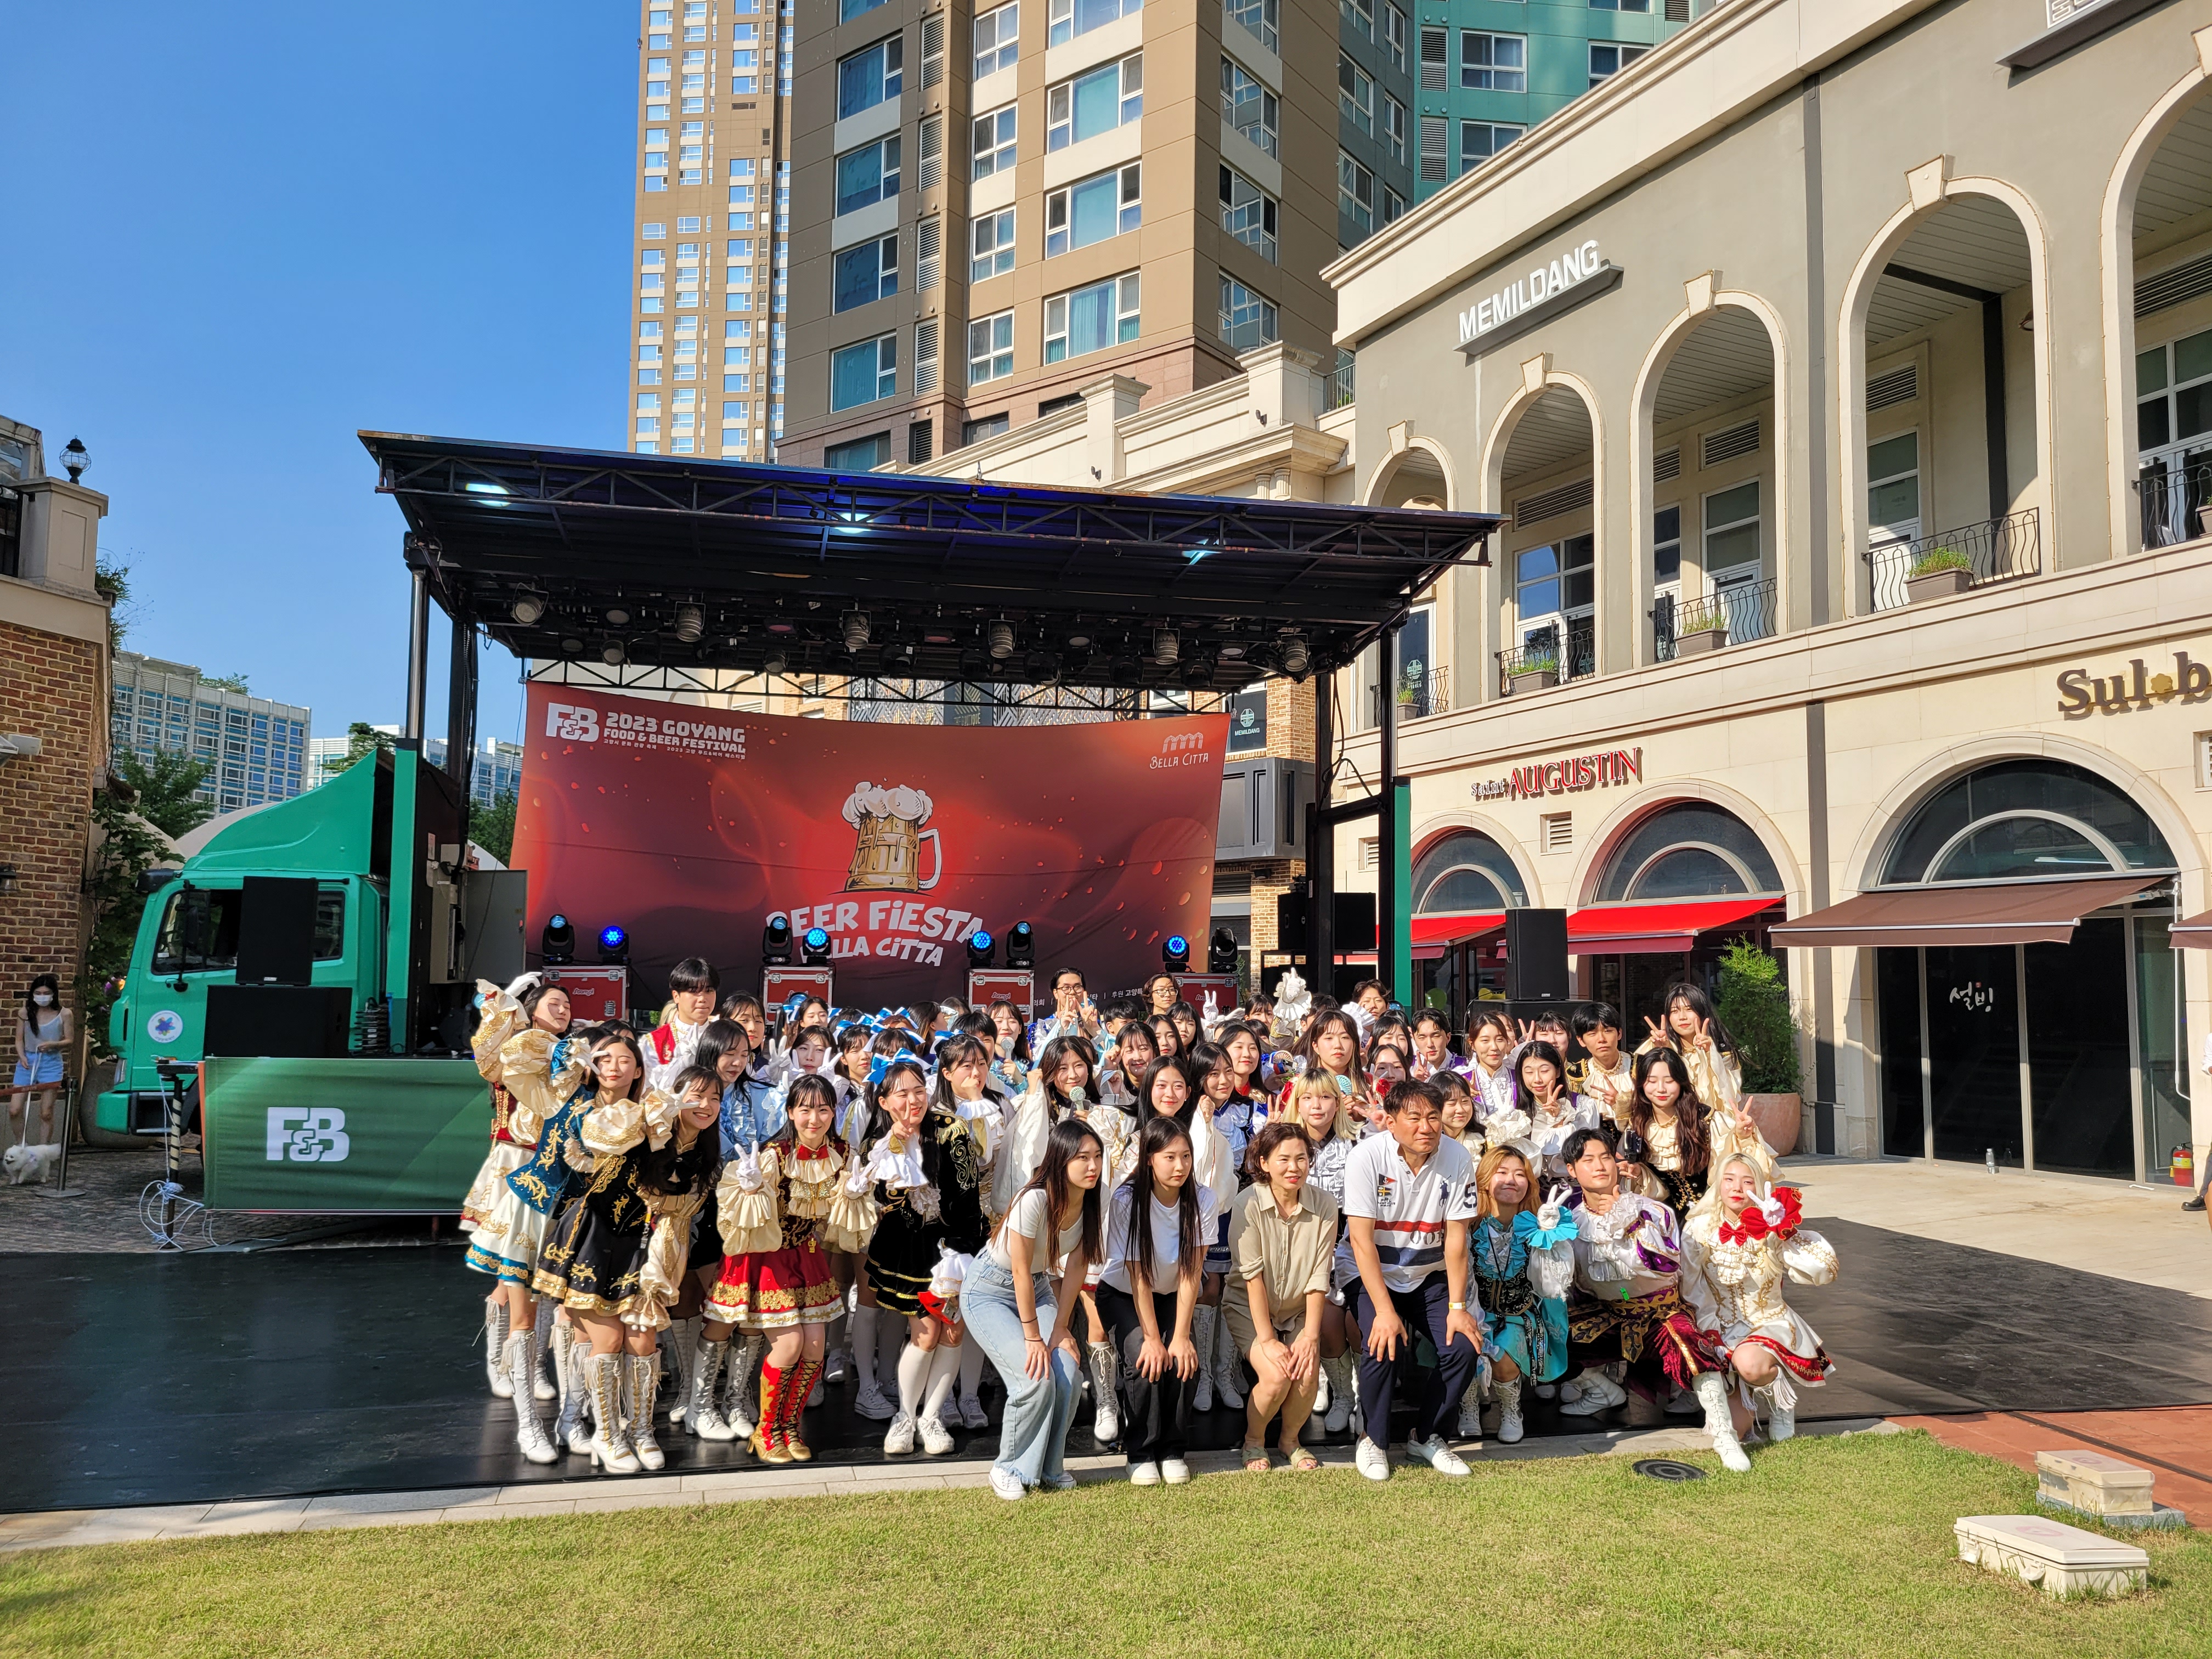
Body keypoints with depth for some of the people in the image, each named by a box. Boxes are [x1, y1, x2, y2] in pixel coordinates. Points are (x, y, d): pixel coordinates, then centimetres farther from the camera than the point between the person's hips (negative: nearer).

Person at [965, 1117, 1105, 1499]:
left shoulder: (1092, 1203, -12)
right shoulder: (1035, 1200, -32)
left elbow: (1076, 1267, -4)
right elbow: (1020, 1271, -25)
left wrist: (1061, 1327, -6)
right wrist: (1033, 1337, -19)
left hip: (1037, 1288, 6)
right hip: (989, 1291, -6)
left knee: (1068, 1376, -12)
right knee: (1036, 1378, -20)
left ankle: (1048, 1467, 11)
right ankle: (1012, 1469, 3)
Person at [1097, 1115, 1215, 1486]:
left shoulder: (1202, 1199, -18)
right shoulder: (1127, 1200, -26)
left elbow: (1190, 1272, -18)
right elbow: (1138, 1275, -23)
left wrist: (1181, 1335, -23)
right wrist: (1152, 1338, -25)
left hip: (1171, 1296, 2)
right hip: (1122, 1293, -2)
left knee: (1181, 1359, -22)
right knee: (1145, 1359, -25)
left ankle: (1172, 1450, -1)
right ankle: (1141, 1453, -6)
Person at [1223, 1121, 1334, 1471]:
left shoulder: (1323, 1205, -11)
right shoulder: (1248, 1204, -19)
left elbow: (1318, 1277, -9)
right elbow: (1252, 1275, -19)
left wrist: (1310, 1335, -15)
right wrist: (1267, 1340, -20)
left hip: (1298, 1309, 3)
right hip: (1248, 1307, -3)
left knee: (1308, 1375, -20)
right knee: (1276, 1377, -23)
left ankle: (1291, 1439, 10)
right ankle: (1254, 1441, 7)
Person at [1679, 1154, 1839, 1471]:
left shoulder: (1772, 1232, -5)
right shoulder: (1698, 1229, -6)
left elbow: (1826, 1269, -18)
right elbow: (1692, 1293, -3)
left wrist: (1781, 1233, -22)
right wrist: (1712, 1338, -12)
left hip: (1770, 1323, 0)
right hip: (1720, 1329, 0)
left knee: (1748, 1362, -35)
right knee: (1735, 1427, -23)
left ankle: (1780, 1401, -2)